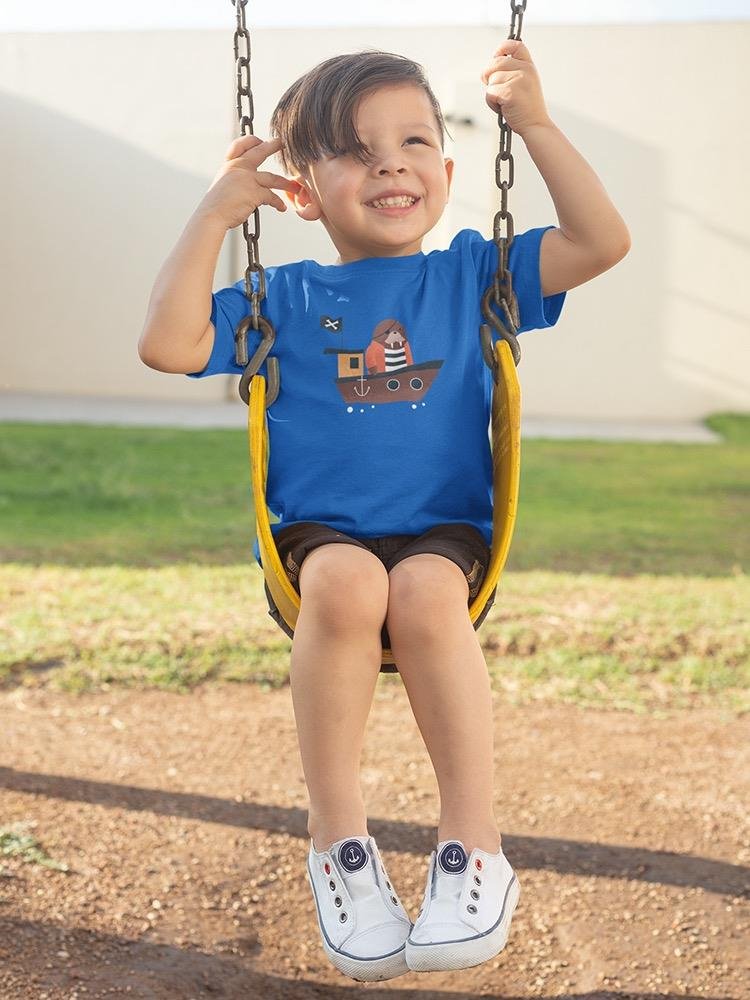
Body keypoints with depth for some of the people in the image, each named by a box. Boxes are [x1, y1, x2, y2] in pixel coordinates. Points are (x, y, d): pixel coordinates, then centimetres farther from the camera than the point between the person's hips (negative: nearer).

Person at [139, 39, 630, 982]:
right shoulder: (284, 298, 9)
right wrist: (215, 212, -1)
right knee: (346, 582, -35)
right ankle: (335, 834, -21)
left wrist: (536, 125, -3)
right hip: (317, 534, 0)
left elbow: (602, 242, 2)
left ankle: (474, 842, -23)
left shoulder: (471, 274, 10)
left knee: (424, 593, -34)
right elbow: (167, 344, -3)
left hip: (443, 532, 0)